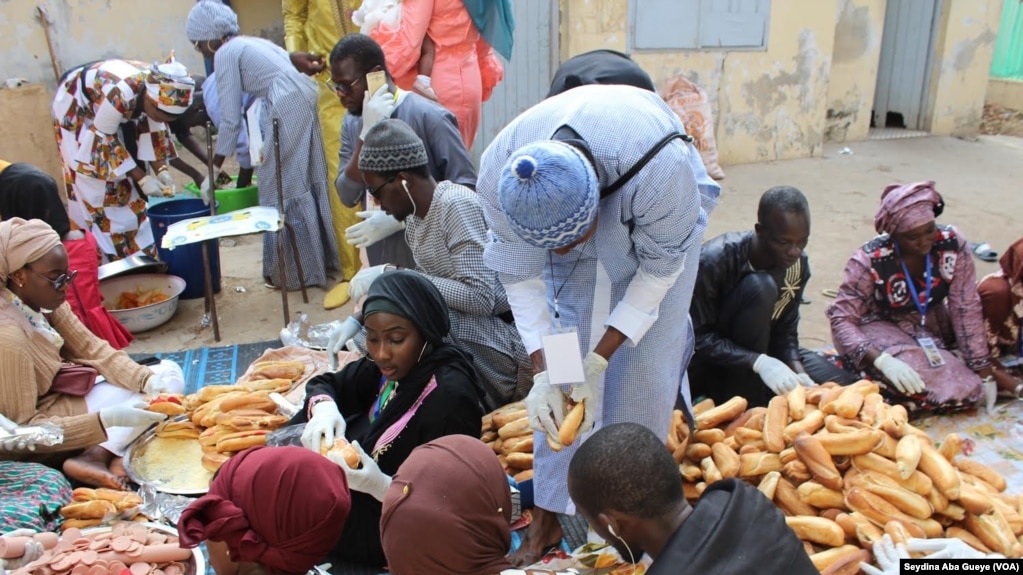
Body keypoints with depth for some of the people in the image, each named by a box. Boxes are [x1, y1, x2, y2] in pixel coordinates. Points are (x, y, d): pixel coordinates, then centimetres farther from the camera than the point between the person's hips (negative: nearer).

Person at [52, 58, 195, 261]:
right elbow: (104, 140, -28)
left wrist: (161, 170, -19)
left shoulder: (158, 90, -24)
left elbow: (153, 129, -8)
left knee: (123, 184, 5)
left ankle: (138, 250, 13)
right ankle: (108, 254, 0)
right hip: (76, 110, -6)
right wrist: (141, 177, -28)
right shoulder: (120, 94, -43)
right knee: (96, 185, -7)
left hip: (106, 109, 6)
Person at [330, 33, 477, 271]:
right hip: (380, 264, 6)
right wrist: (368, 132, -15)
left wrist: (400, 218, -21)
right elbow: (348, 196, -4)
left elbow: (466, 188, -17)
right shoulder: (352, 122, 6)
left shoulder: (429, 117, -15)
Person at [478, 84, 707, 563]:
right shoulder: (498, 174, -35)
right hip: (573, 212, 2)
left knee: (645, 366, -5)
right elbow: (520, 277, -20)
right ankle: (550, 510, 11)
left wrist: (600, 358, -26)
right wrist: (542, 373, -27)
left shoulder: (661, 168, -43)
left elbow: (659, 268, -25)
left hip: (653, 229, -1)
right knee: (560, 385, -4)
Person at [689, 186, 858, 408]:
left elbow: (785, 331, -2)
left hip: (756, 350, 6)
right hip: (706, 366, -6)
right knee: (760, 288, -31)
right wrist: (759, 362, -35)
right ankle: (745, 405, -21)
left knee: (843, 384, -7)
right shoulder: (714, 260, -26)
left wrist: (798, 373, -21)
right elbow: (698, 338, -25)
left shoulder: (798, 265, -7)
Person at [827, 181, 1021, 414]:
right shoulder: (869, 261, -24)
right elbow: (842, 319, -26)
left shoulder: (952, 244, -16)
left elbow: (966, 310, -15)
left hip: (933, 323, 5)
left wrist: (984, 372, -17)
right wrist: (882, 360, -42)